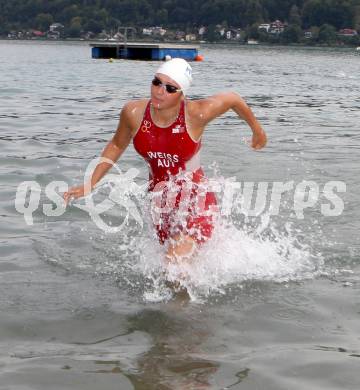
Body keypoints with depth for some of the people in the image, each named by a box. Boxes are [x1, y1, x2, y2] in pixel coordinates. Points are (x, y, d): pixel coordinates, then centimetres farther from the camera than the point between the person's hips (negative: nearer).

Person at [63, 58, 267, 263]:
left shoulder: (197, 114, -24)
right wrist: (90, 185, 3)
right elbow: (117, 146, 6)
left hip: (196, 200, -5)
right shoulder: (133, 112, -14)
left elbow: (233, 98, -5)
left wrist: (257, 131, 12)